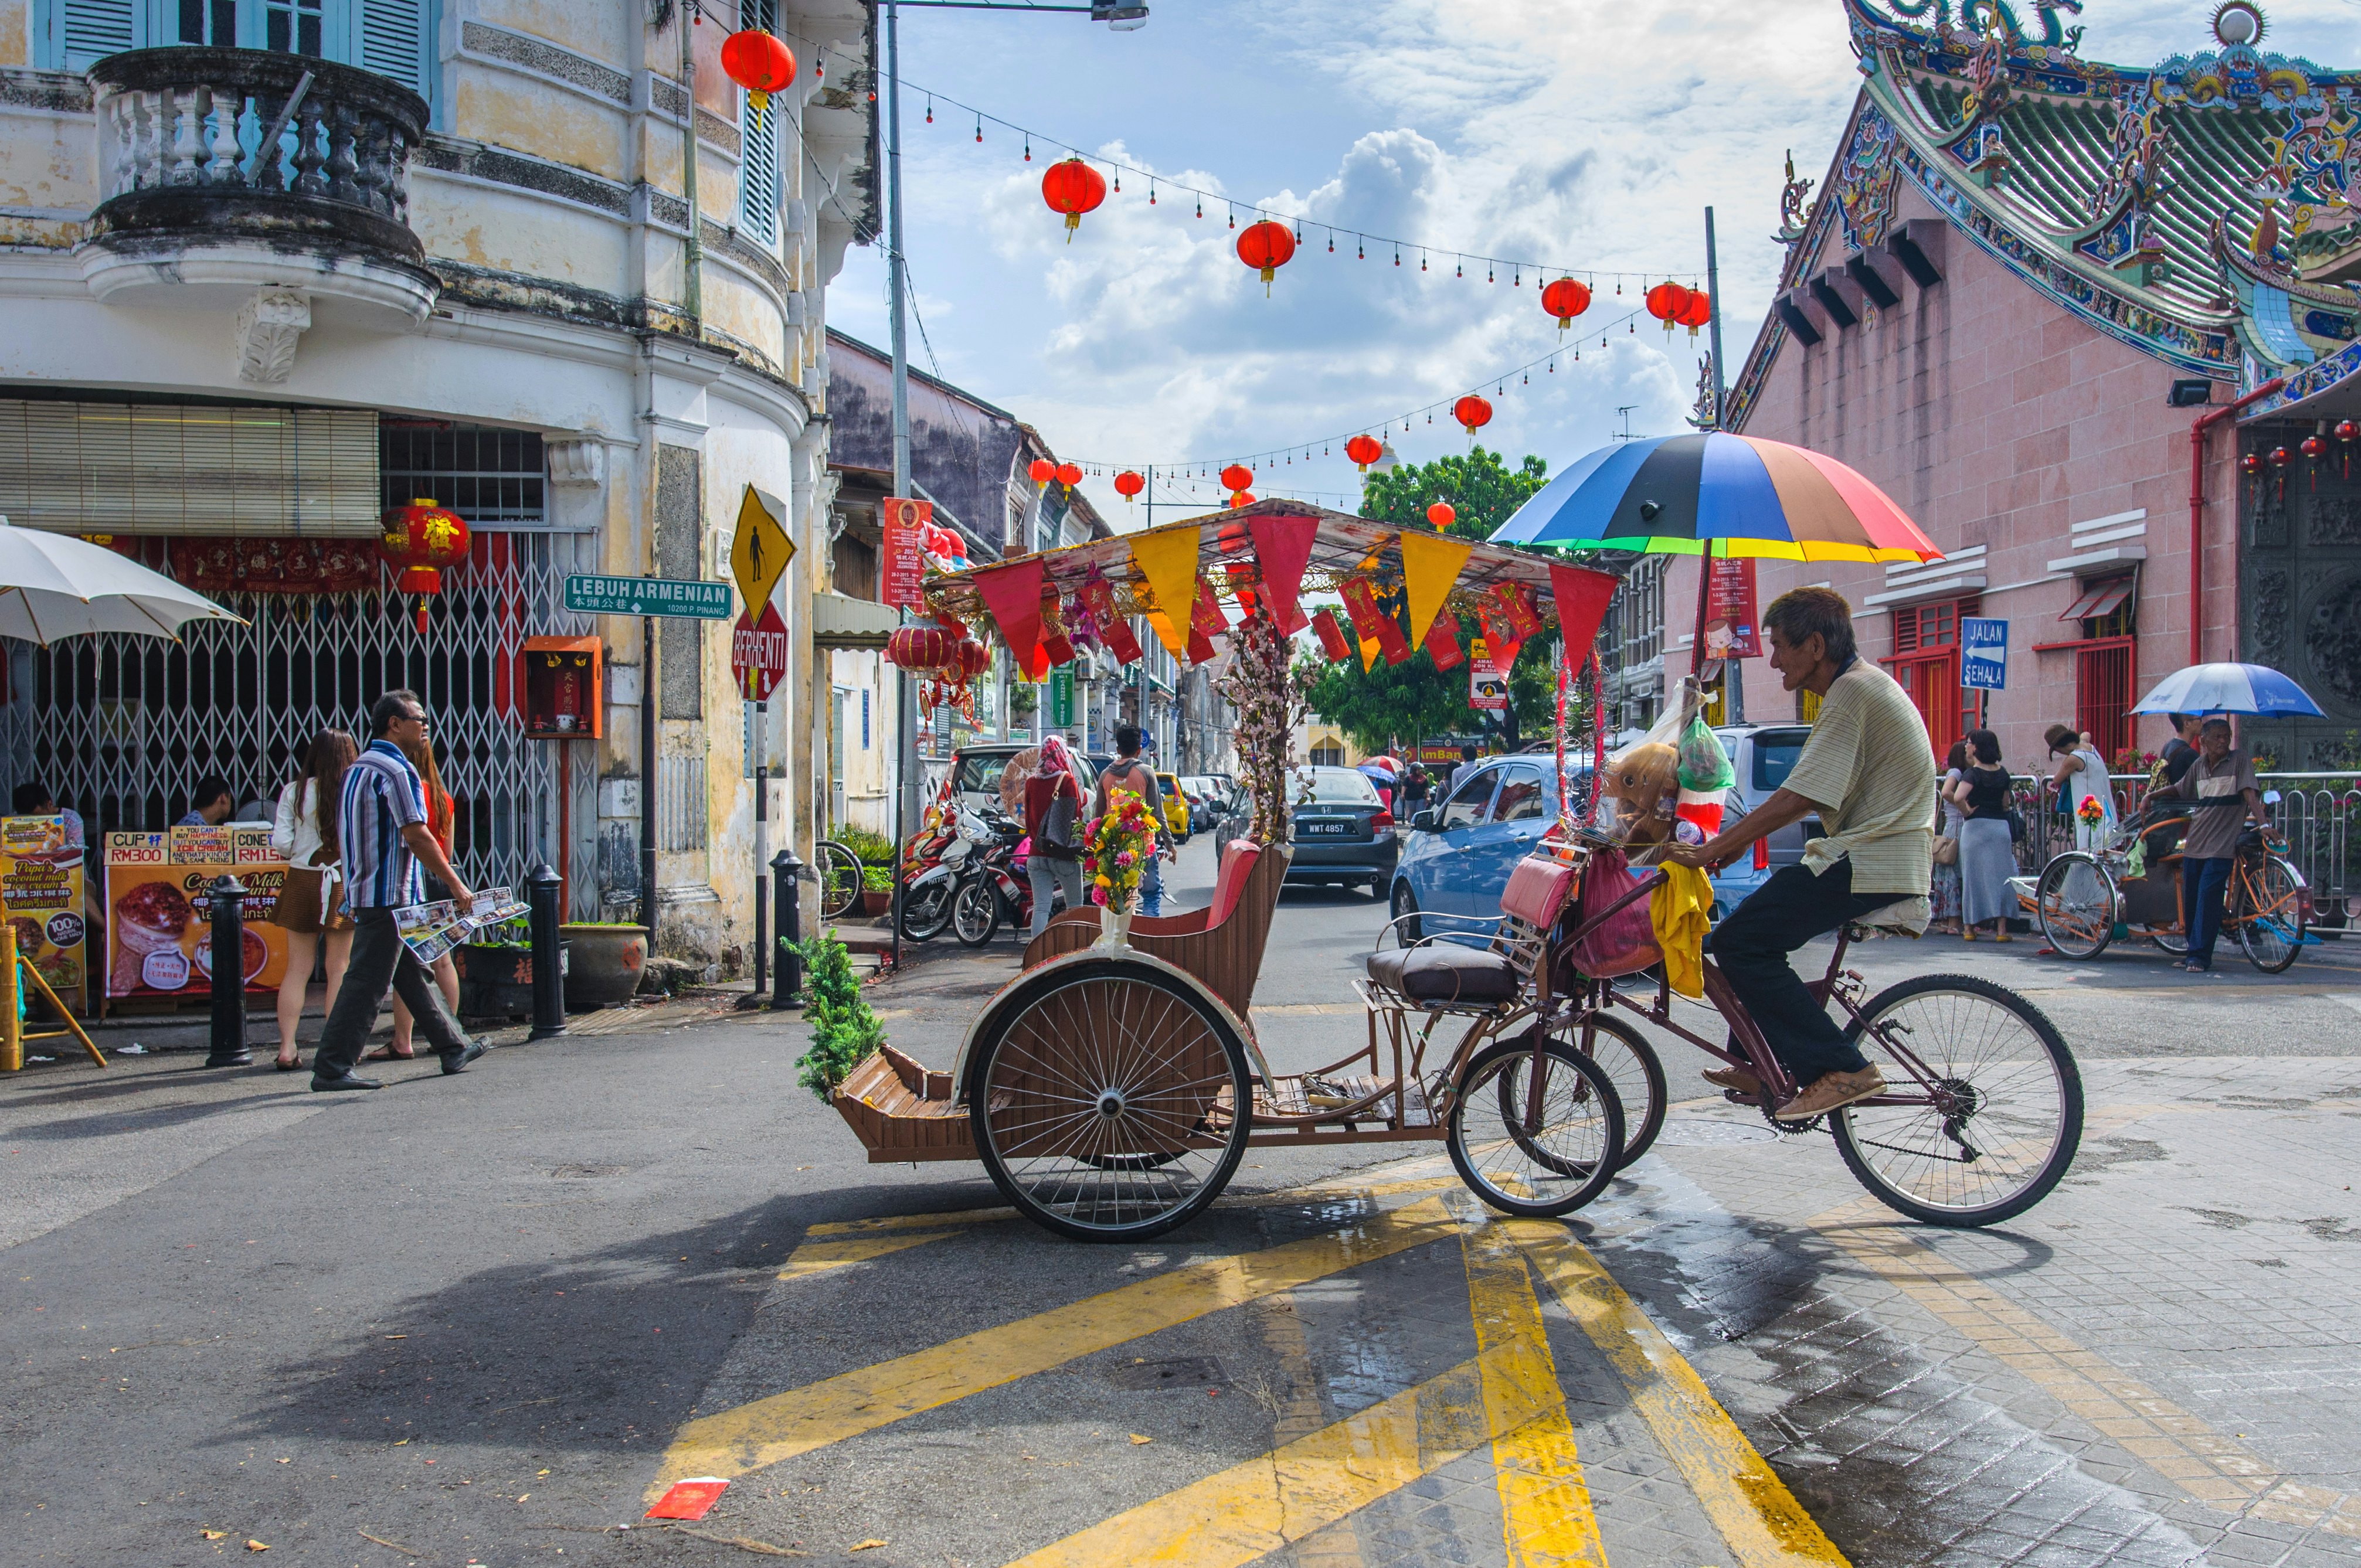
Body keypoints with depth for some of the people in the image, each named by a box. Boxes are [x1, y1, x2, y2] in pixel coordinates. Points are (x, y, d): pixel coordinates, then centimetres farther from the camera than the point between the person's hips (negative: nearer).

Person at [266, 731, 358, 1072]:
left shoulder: (294, 792, -1)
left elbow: (280, 844, -3)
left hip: (301, 881, 2)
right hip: (342, 884, -2)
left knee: (297, 969, 7)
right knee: (339, 970, 5)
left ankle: (286, 1049, 4)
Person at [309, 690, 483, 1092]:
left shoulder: (356, 768, 16)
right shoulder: (395, 770, -14)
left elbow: (341, 840, 20)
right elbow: (416, 836, -19)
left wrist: (352, 895, 26)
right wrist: (456, 885, -14)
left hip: (363, 891, 10)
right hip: (390, 895, -10)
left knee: (414, 972, 16)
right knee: (367, 983, -8)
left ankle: (453, 1048, 24)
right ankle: (331, 1069, -7)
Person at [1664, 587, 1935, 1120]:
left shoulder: (1854, 693, -16)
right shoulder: (1857, 686, 17)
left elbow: (1796, 800, -22)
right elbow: (1808, 798, 19)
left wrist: (1712, 851, -18)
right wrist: (1734, 841, 13)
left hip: (1871, 866, -11)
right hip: (1873, 853, 11)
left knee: (1741, 941, -14)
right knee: (1751, 930, 15)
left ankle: (1842, 1069, -14)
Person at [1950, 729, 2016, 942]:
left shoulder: (1973, 773, -11)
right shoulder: (2002, 773, 7)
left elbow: (1958, 797, -27)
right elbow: (2006, 804, 13)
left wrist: (1967, 811, -11)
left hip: (1976, 827, -4)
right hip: (2001, 826, 4)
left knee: (1974, 877, 4)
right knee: (2001, 877, 5)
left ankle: (1969, 927, 8)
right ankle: (2001, 928, 3)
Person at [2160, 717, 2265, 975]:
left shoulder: (2239, 759, -4)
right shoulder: (2199, 765, 10)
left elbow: (2250, 792, -14)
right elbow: (2180, 789, 27)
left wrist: (2261, 822, -26)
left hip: (2221, 845, -6)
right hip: (2194, 842, 6)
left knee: (2208, 898, -11)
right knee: (2190, 900, 8)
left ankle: (2200, 956, -7)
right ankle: (2193, 952, 19)